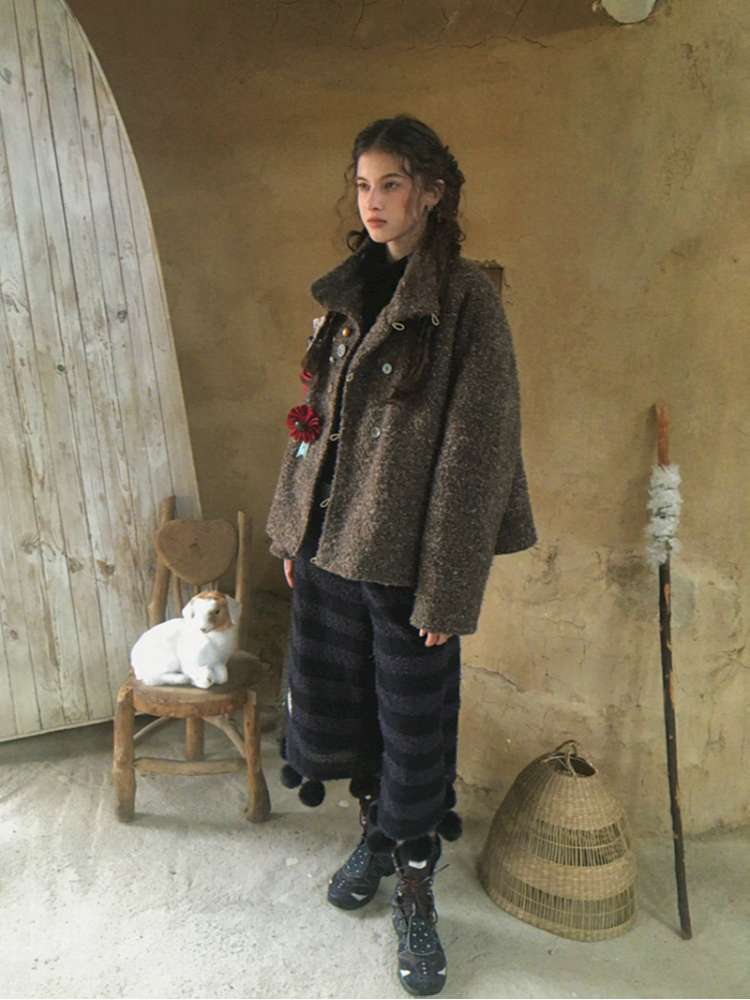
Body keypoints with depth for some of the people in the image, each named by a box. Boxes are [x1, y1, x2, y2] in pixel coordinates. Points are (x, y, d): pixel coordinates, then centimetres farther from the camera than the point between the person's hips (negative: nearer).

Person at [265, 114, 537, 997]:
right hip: (330, 537, 6)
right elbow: (316, 418, 12)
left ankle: (416, 898, 31)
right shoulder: (350, 290, 9)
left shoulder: (466, 299, -11)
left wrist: (448, 589, -15)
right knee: (340, 698, 18)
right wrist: (292, 527, 11)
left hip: (406, 551, -6)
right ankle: (376, 834, 46)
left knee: (413, 724, 8)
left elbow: (476, 450, -14)